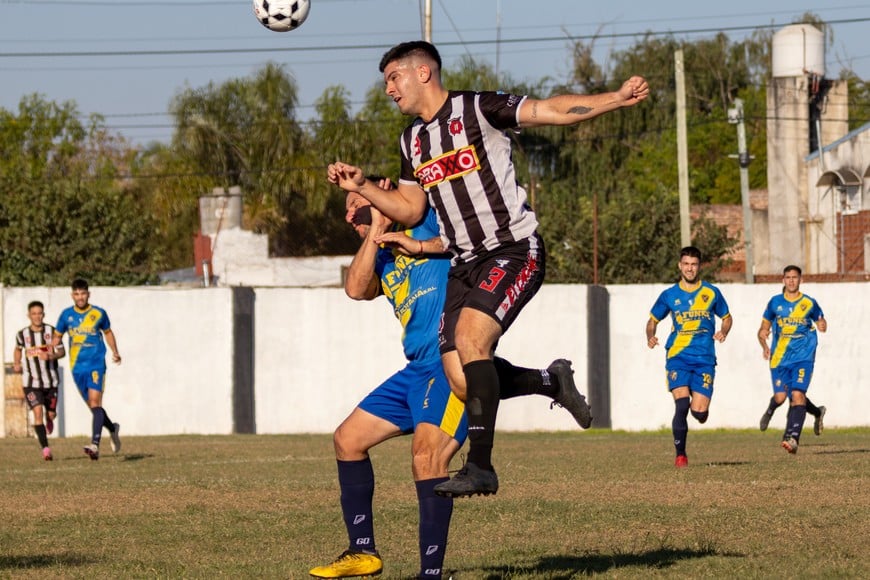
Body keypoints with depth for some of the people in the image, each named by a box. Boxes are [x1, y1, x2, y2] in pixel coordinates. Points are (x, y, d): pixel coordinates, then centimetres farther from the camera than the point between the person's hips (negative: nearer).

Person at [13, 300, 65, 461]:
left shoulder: (51, 331, -5)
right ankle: (45, 449, -15)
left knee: (51, 414, 11)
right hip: (31, 382, -1)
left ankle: (49, 421, 51)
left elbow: (61, 352, -4)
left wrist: (51, 356, -24)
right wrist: (16, 363, 1)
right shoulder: (22, 334, -3)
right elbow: (18, 349, 17)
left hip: (50, 380, 1)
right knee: (37, 412, -16)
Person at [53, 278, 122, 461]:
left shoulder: (99, 314, 0)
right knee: (92, 405, 11)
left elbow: (108, 332, 16)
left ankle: (95, 445, -27)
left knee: (95, 402, -18)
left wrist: (115, 352, 8)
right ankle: (112, 428, 38)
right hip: (77, 367, 3)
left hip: (96, 365, -3)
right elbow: (57, 337, 14)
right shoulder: (66, 315, 4)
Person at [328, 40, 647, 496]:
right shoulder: (412, 139, 15)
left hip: (514, 250, -7)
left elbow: (551, 111, -11)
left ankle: (481, 466, -27)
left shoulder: (475, 109, -6)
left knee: (469, 336, -28)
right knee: (462, 382, -5)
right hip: (464, 265, 7)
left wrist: (618, 98, -22)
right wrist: (361, 187, 6)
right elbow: (410, 209, 21)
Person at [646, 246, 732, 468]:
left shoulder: (712, 293, 6)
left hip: (704, 359, 0)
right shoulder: (669, 295, 6)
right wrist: (650, 337, -4)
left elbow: (727, 318, 18)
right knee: (681, 404, -18)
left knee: (699, 411, -10)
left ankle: (700, 410, 31)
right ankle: (680, 454, -4)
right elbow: (653, 320, 17)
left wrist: (723, 332, -4)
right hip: (677, 356, 0)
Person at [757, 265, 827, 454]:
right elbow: (764, 328, 11)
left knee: (797, 394, -19)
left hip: (803, 357, -2)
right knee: (780, 397, -2)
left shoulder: (809, 303, 3)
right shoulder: (775, 302, 5)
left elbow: (820, 320, 16)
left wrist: (822, 325, -9)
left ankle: (792, 438, -28)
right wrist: (764, 345, -7)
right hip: (780, 357, 2)